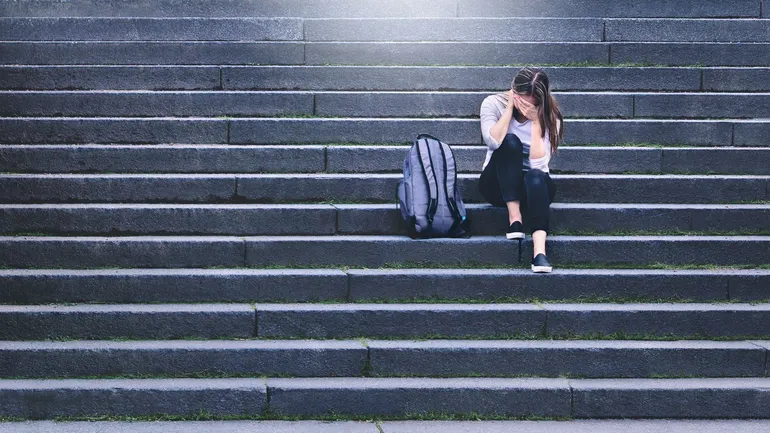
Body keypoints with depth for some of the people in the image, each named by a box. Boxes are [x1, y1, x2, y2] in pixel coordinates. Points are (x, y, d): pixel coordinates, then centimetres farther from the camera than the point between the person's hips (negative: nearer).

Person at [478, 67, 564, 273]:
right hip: (498, 185, 0)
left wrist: (536, 121, -22)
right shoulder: (494, 103, -9)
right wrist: (511, 107, -22)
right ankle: (514, 218, -32)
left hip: (534, 187, 0)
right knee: (510, 142, -30)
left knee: (536, 177, -38)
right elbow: (493, 141, -28)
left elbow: (538, 163, -21)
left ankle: (540, 250, -53)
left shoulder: (550, 117, -9)